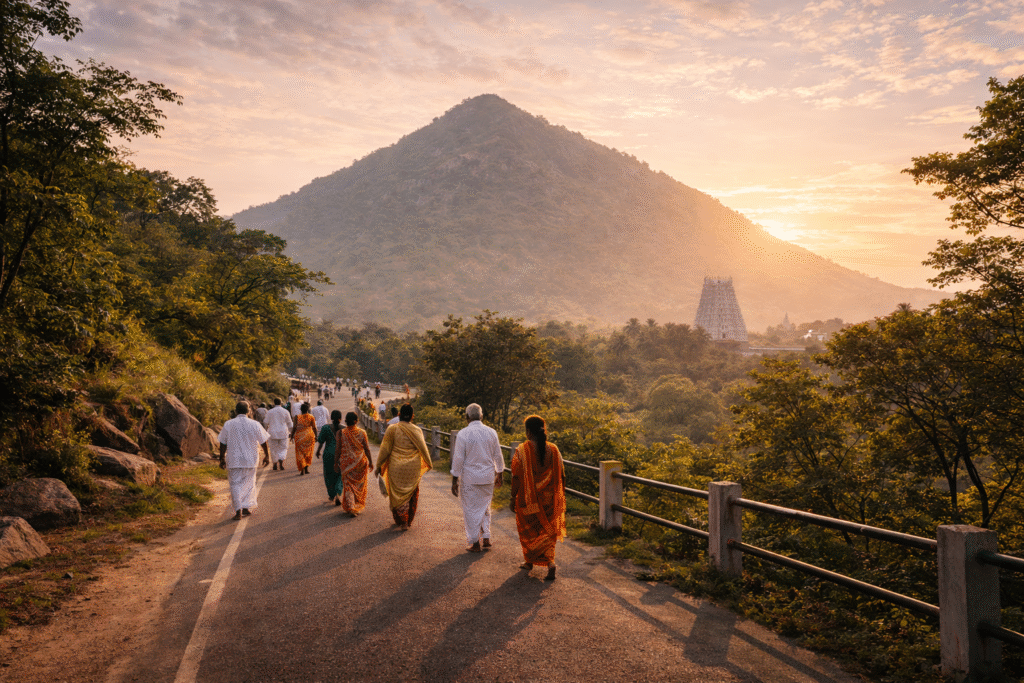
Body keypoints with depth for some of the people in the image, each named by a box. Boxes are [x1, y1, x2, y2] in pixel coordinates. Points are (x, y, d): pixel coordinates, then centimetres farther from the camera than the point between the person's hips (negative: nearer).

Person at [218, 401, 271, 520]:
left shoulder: (228, 424, -4)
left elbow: (223, 444, 0)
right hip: (251, 460, 1)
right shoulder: (255, 424, -4)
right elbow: (263, 442, 2)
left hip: (234, 460, -1)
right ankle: (247, 507, 19)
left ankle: (238, 511, -6)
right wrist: (267, 455, 14)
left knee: (235, 484, 3)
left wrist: (222, 459, 10)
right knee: (249, 483, 17)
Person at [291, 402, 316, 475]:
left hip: (299, 436, -1)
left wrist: (292, 436, 4)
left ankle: (302, 469, -3)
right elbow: (314, 428, -3)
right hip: (309, 436, 1)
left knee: (300, 453, 6)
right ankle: (307, 468, 9)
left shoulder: (297, 417, -3)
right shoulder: (311, 417, -2)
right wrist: (316, 437, 3)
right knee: (308, 453, 15)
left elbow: (294, 427, -5)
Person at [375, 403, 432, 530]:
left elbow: (385, 449, -7)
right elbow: (423, 449, 3)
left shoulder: (392, 429, -9)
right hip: (413, 468, 2)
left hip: (396, 468, -2)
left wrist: (379, 465, 2)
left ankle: (402, 521, 9)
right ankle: (409, 520, 24)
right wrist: (429, 463, 18)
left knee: (398, 494, 10)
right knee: (412, 494, 16)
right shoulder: (417, 430, -3)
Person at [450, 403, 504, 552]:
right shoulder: (492, 432, -1)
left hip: (470, 479, -4)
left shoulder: (463, 434, -12)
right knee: (485, 507, 20)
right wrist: (499, 474, 20)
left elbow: (458, 459, -10)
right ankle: (486, 538, 18)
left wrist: (454, 481, -3)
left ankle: (475, 543, 13)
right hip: (488, 477, 4)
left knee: (471, 510, 7)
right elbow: (498, 456, 7)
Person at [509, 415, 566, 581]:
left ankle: (529, 561, 27)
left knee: (528, 530, 17)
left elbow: (517, 477, -15)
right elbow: (561, 476, 1)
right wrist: (560, 497, 12)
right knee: (547, 530, 12)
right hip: (549, 499, 3)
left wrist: (513, 498, -5)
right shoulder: (554, 450, -2)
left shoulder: (522, 450, -14)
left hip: (529, 499, -3)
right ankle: (550, 562, -5)